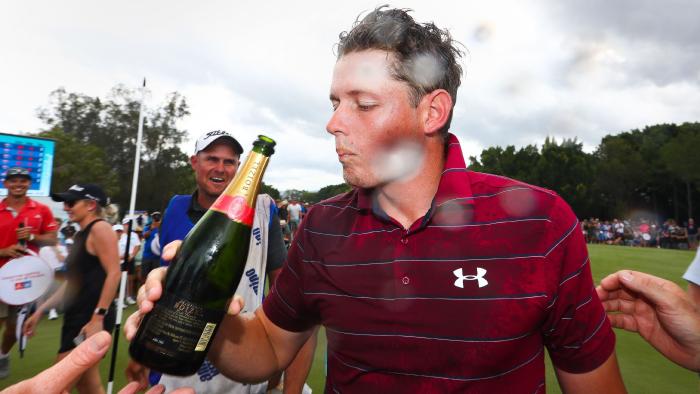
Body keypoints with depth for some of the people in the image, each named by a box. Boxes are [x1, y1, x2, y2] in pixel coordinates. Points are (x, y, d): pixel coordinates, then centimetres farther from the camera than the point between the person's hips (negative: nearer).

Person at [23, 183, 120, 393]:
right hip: (76, 316, 9)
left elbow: (114, 274, -20)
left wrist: (98, 317, -23)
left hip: (93, 318, -9)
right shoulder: (80, 235, 16)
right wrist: (40, 311, 20)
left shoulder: (100, 229, -12)